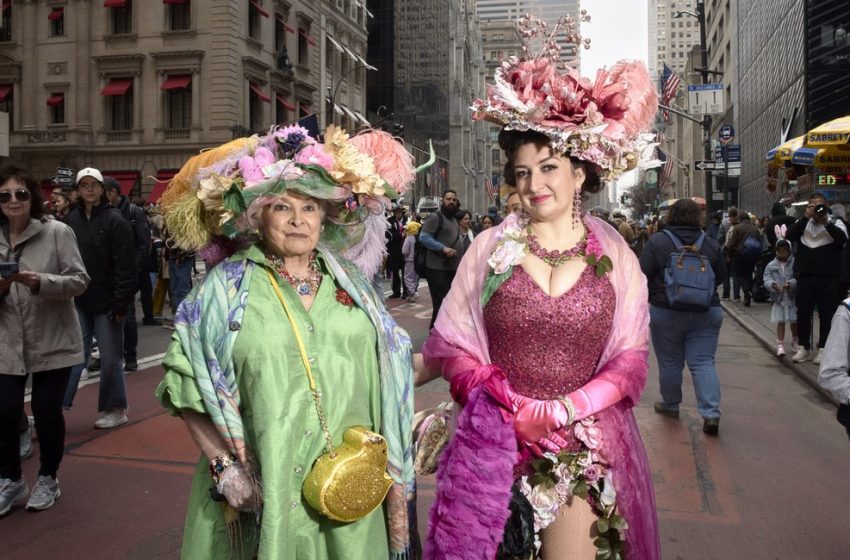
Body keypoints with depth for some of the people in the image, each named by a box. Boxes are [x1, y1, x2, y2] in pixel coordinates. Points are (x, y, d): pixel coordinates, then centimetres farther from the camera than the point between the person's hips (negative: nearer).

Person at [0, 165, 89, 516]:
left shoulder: (57, 232, -8)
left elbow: (79, 280, -11)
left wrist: (39, 282, -25)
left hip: (53, 340, -3)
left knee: (46, 411, 5)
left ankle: (48, 479, 27)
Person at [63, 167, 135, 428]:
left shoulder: (115, 221, -8)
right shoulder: (71, 220, 6)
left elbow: (125, 267, -12)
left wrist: (121, 303, -16)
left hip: (106, 302, -4)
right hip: (79, 301, 4)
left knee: (110, 357, 6)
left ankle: (115, 410, 20)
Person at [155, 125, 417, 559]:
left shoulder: (351, 281, 6)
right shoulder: (226, 287, -3)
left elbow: (386, 374, 10)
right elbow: (186, 385, -4)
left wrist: (387, 456, 6)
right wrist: (223, 466, -10)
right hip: (263, 493, -2)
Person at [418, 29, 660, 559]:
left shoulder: (614, 255, 1)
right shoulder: (489, 248, -1)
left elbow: (631, 359, 1)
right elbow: (452, 346, 1)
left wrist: (564, 409, -13)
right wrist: (511, 410, -13)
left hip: (585, 448, 0)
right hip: (496, 444, 0)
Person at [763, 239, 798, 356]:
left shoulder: (794, 263, -3)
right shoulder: (771, 265, 3)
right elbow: (767, 280, -5)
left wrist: (791, 283, -30)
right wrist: (772, 285, -26)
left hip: (793, 297, 0)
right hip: (779, 298, 0)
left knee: (794, 321, 10)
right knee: (780, 321, 0)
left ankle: (795, 342, 31)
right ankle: (780, 345, 5)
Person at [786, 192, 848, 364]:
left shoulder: (835, 223, 3)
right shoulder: (803, 222, 9)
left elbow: (843, 239, -15)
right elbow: (789, 236, -9)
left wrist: (826, 221, -20)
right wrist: (806, 217, -14)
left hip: (829, 277, -2)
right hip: (805, 276, 2)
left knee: (827, 314, 3)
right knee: (803, 313, 7)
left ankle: (823, 349, 12)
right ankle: (804, 347, 17)